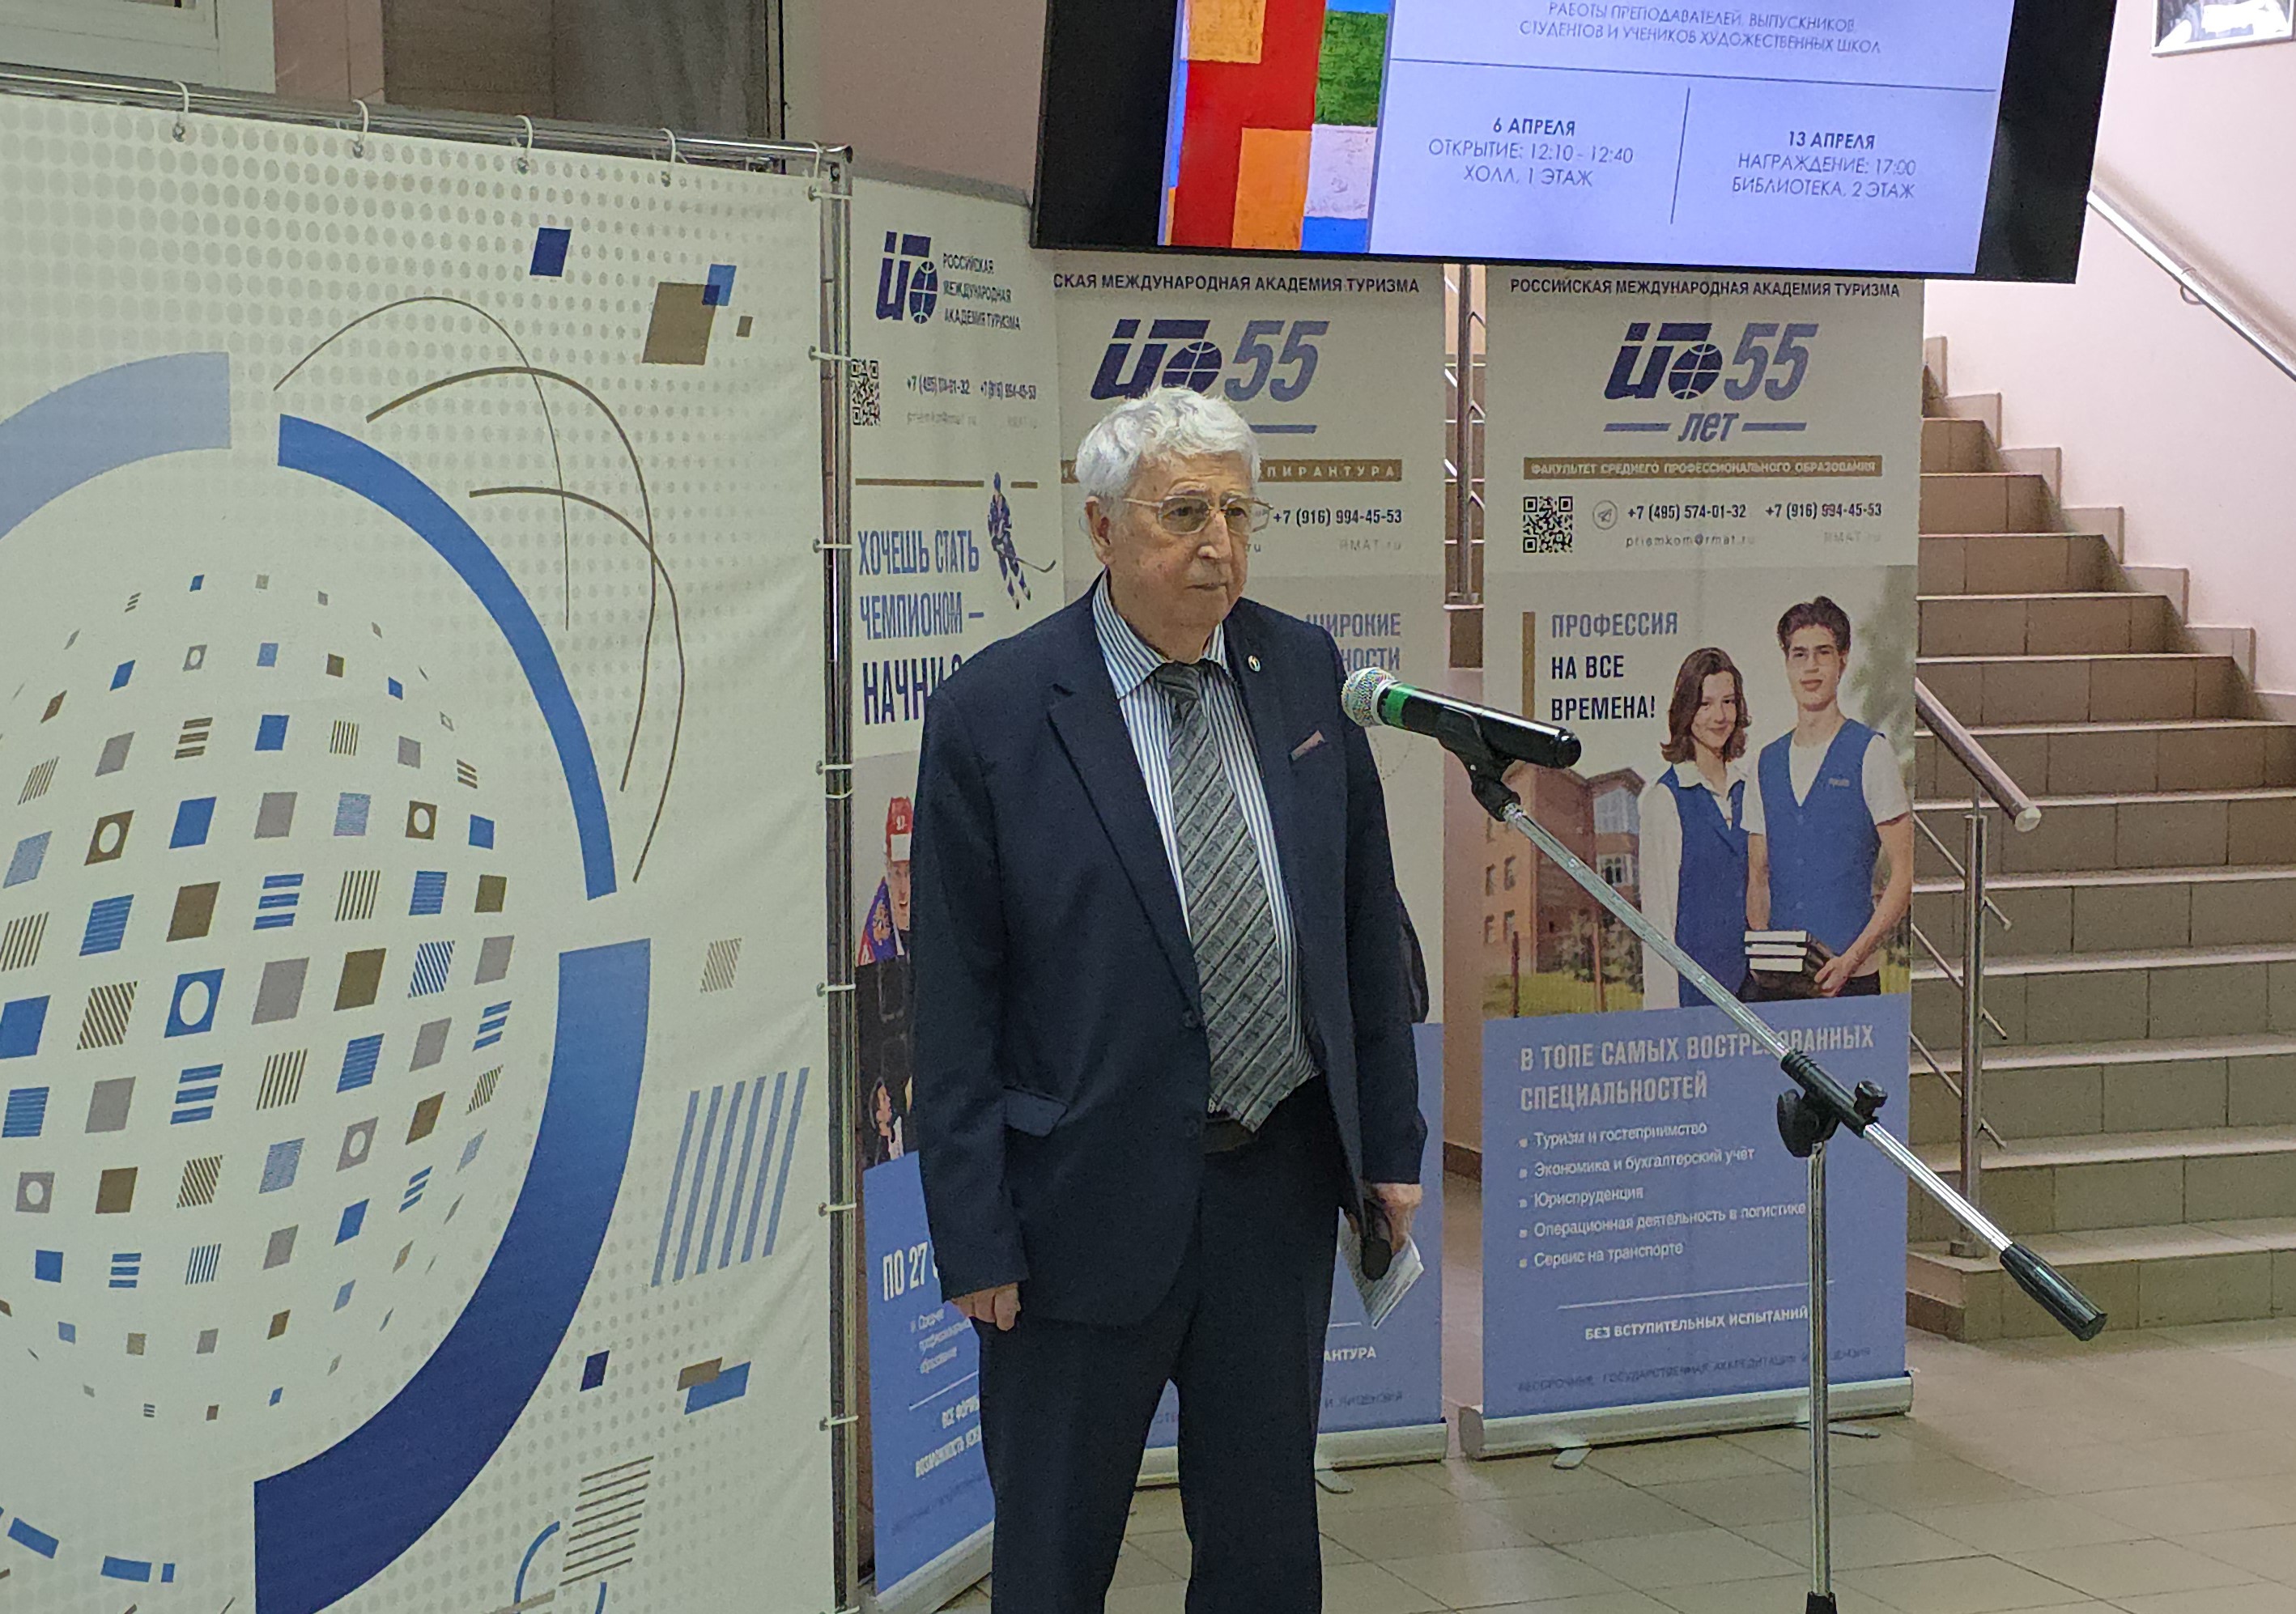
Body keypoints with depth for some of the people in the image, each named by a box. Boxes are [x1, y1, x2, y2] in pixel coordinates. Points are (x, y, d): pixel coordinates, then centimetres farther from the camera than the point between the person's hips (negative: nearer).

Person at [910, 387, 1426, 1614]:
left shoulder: (1304, 672, 3)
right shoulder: (993, 711, -11)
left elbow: (1366, 923, 10)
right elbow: (954, 997, -9)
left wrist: (1390, 1140, 8)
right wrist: (975, 1235, -11)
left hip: (1280, 1183, 4)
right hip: (1091, 1197, -4)